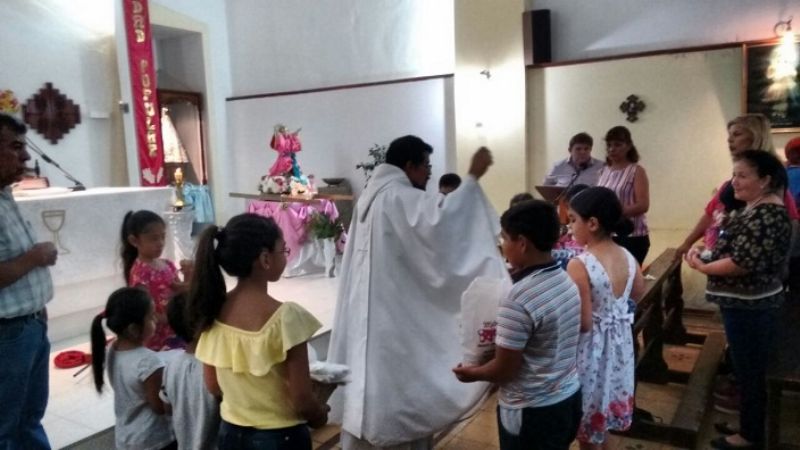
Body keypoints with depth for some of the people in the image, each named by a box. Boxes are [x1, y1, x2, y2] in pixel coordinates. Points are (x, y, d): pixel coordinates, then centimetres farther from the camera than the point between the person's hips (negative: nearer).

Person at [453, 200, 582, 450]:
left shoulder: (518, 300, -26)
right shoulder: (567, 282, 0)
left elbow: (504, 370, -20)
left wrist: (473, 373, 0)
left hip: (532, 411, -8)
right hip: (569, 396, 8)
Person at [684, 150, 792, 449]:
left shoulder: (766, 214, -21)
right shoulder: (756, 209, 11)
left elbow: (742, 263, -27)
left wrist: (701, 266, -14)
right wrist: (707, 254, 3)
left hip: (749, 306, -10)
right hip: (747, 303, 10)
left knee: (749, 371, 4)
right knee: (748, 369, 20)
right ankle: (748, 425, 35)